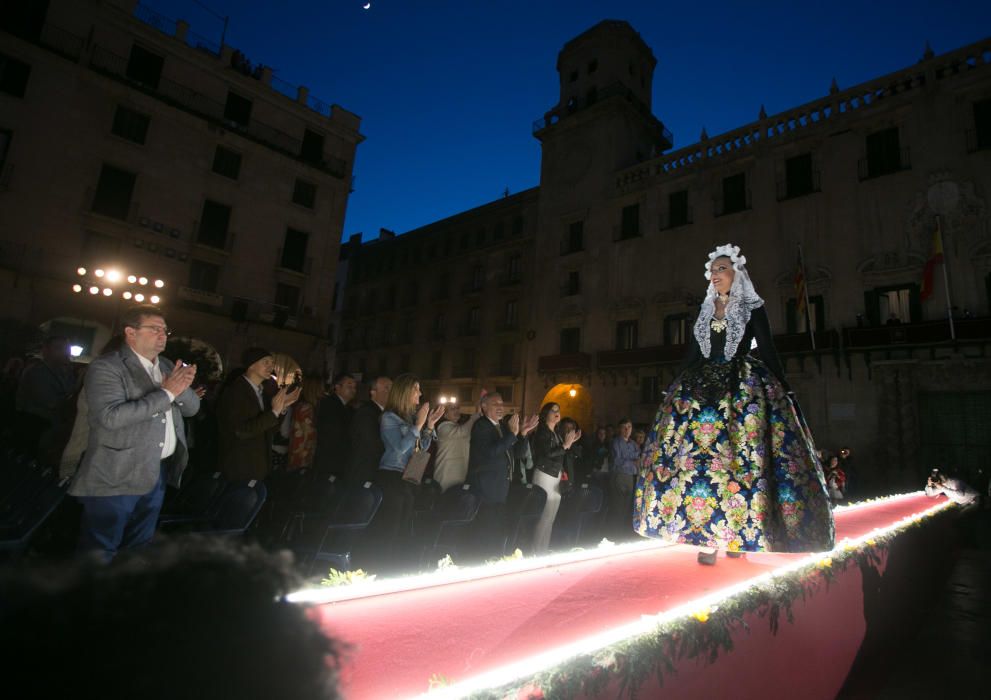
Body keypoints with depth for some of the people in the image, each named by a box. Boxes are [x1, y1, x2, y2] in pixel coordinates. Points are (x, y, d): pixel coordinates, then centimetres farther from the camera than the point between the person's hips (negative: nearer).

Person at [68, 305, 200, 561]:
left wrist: (181, 387, -13)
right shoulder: (106, 367, -12)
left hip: (159, 472, 7)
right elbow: (111, 417, -25)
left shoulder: (167, 367, 11)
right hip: (117, 476, -7)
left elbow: (192, 407, 8)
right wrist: (167, 392, -23)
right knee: (99, 554, 5)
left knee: (139, 547, 20)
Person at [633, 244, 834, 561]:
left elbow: (767, 350, 2)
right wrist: (676, 389, 11)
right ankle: (708, 536, -2)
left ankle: (732, 532, 2)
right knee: (698, 450, -7)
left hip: (744, 387, -3)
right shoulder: (705, 311, 16)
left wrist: (783, 390, -4)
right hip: (703, 386, 3)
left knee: (740, 451, -9)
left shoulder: (753, 307, 6)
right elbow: (692, 353, 16)